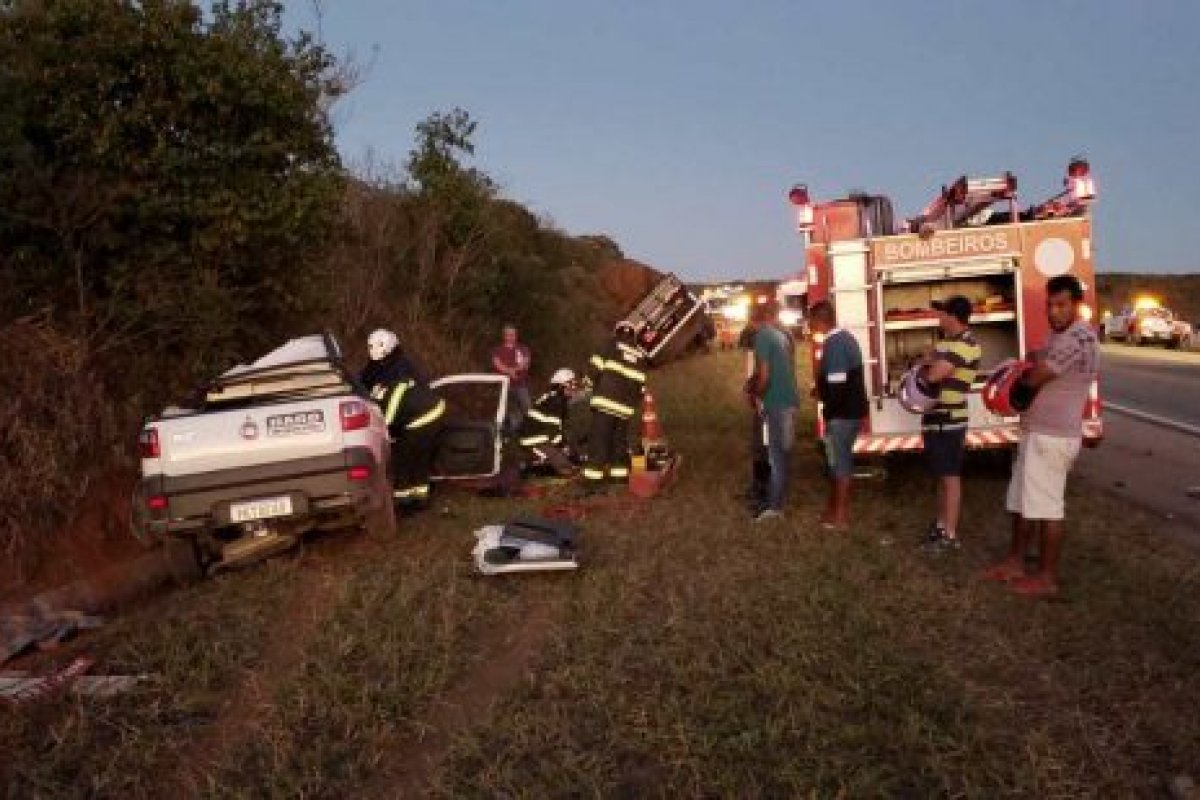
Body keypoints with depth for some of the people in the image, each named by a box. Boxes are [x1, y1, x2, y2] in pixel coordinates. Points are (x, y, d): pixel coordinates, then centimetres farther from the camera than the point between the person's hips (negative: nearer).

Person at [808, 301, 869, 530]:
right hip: (853, 408, 10)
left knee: (840, 462, 0)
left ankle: (840, 515, 9)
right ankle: (838, 507, 28)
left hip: (842, 412, -10)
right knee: (842, 459, 17)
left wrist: (829, 414, -16)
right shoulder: (846, 336, 11)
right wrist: (821, 389, 20)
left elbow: (836, 384, -23)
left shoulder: (833, 343, -20)